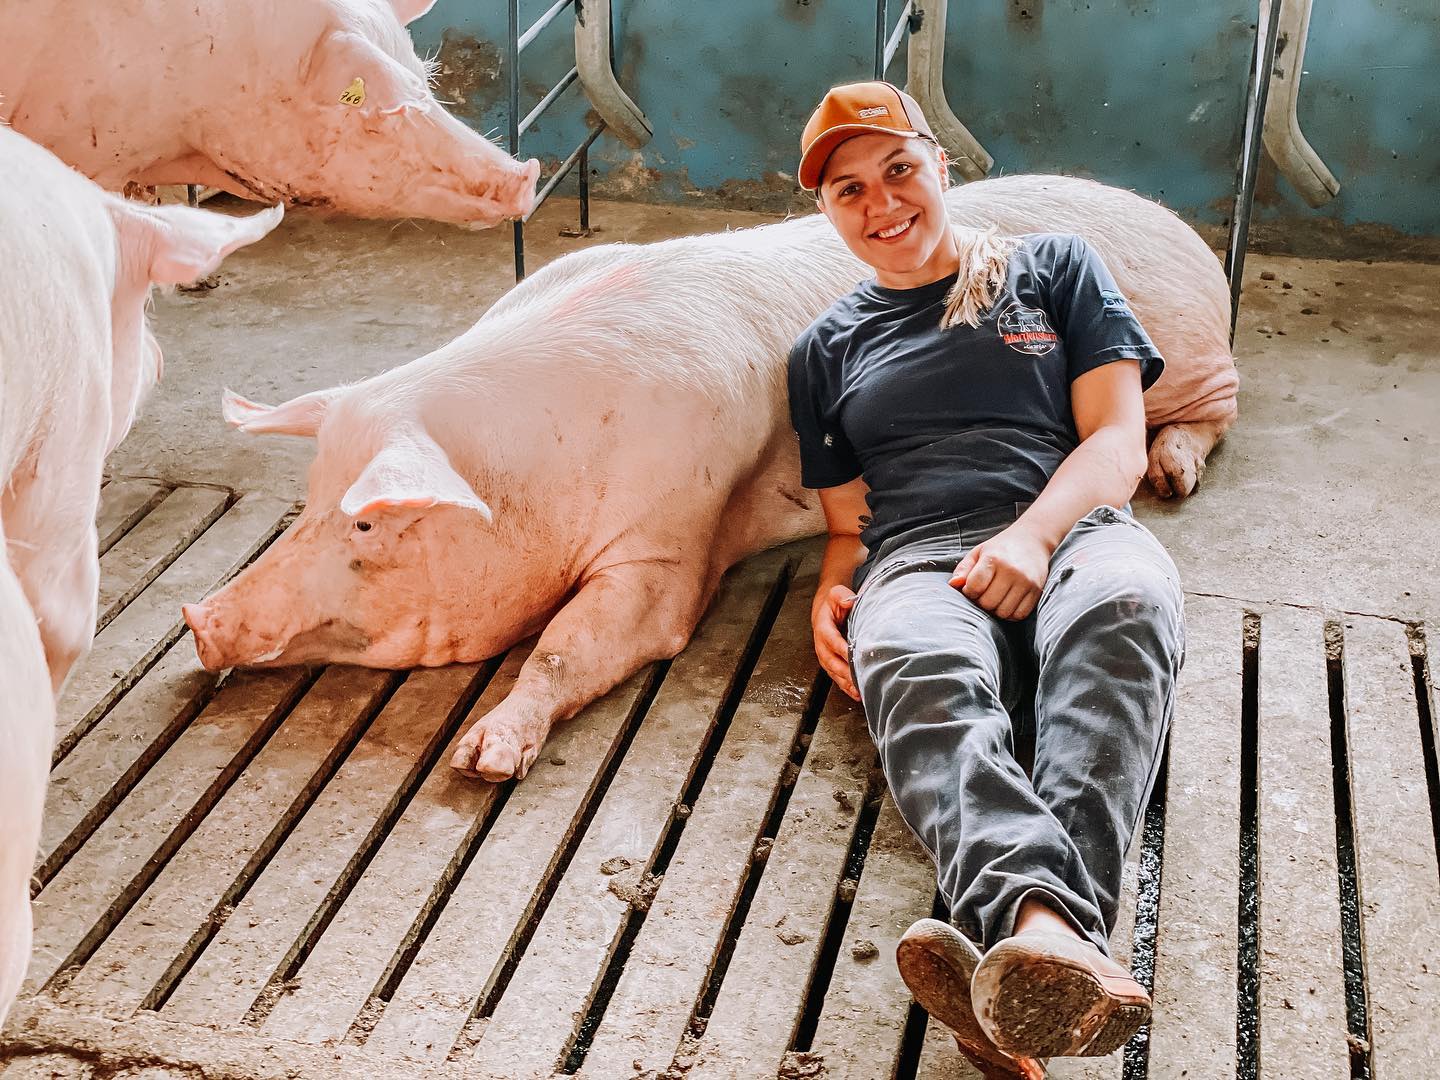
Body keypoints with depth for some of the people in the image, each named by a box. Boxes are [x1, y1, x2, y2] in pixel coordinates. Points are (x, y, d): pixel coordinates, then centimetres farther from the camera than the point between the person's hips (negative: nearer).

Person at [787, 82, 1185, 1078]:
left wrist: (1034, 534, -10)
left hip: (1073, 530, 0)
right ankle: (1049, 942, -67)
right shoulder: (828, 349, 28)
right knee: (920, 678, -40)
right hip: (918, 562, 1)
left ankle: (1025, 953, -62)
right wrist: (833, 591, 1)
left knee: (1122, 604, -41)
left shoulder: (1055, 268, 23)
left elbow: (1117, 443, 11)